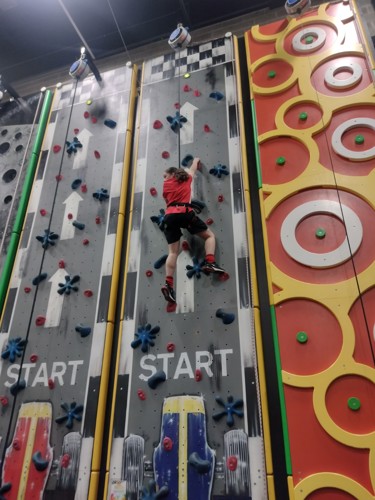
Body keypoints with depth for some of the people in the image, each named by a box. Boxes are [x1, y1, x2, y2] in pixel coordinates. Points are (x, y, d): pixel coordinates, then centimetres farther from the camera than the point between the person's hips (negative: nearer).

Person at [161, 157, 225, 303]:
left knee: (173, 252, -1)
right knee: (209, 235, 13)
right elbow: (192, 170, 43)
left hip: (169, 216, 2)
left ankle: (168, 284, -14)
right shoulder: (186, 179, 23)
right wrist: (196, 161, 63)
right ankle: (209, 263, -11)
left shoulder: (166, 185, 22)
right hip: (185, 212, -2)